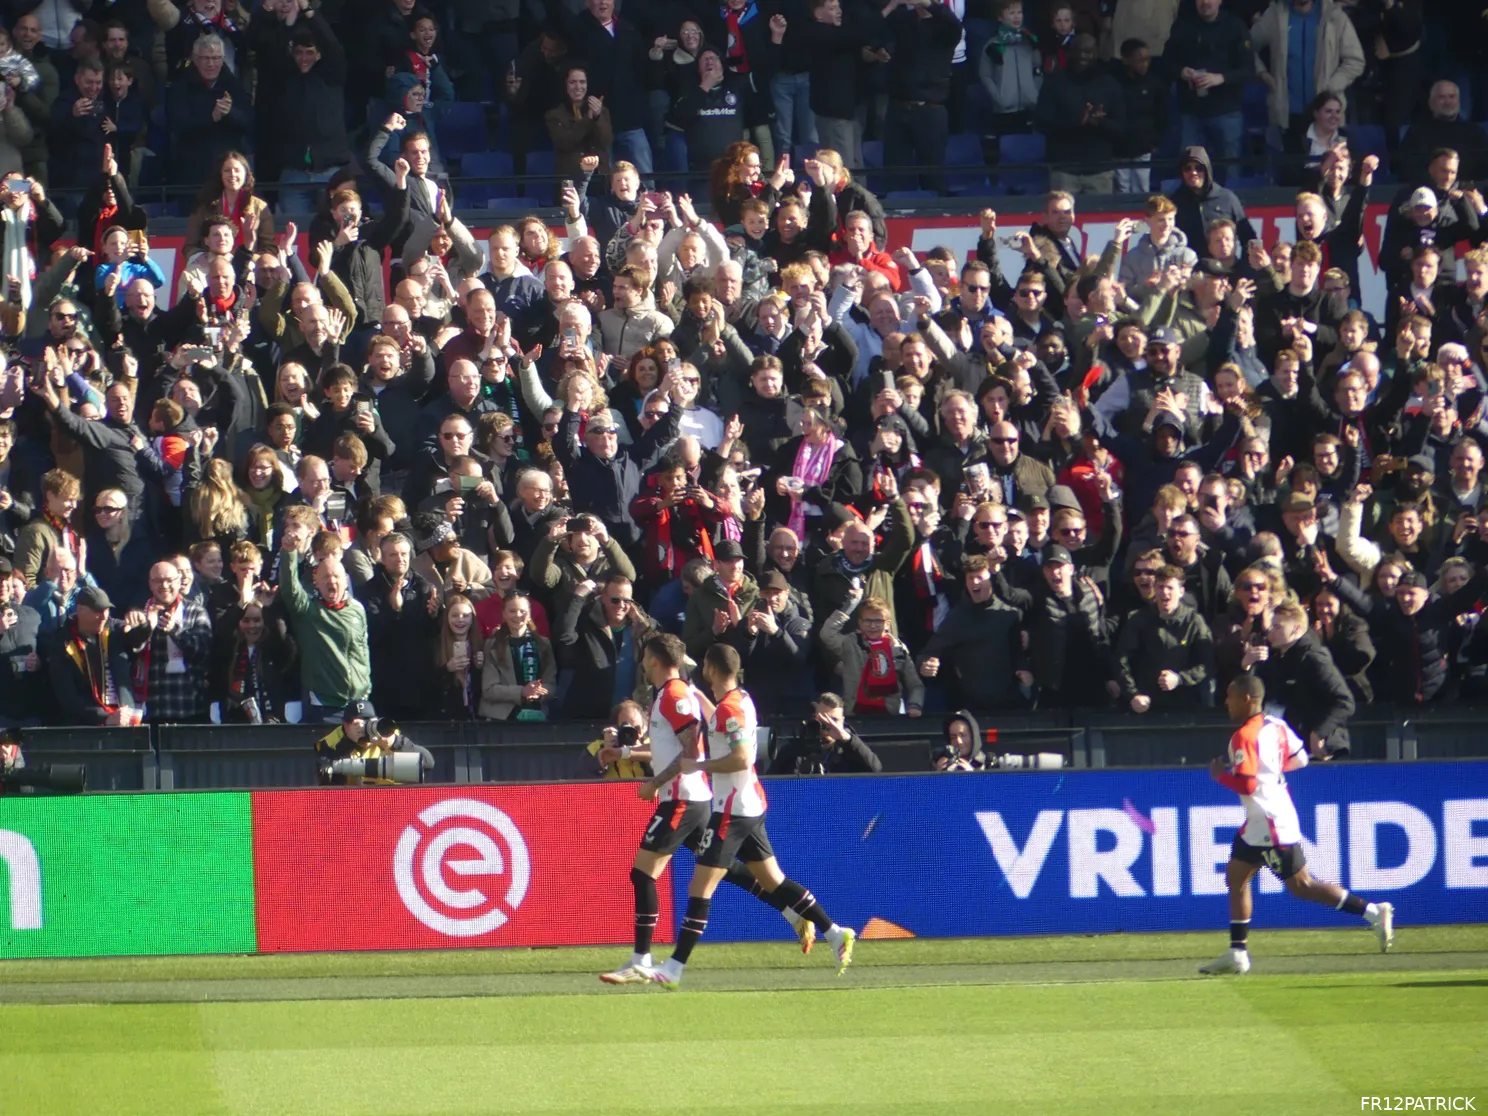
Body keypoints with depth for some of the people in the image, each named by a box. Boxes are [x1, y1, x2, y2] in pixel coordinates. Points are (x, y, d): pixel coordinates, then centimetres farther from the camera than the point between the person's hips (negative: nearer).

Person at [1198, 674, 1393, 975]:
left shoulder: (1244, 737, -19)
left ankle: (1373, 912, -6)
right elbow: (1300, 758, 16)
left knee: (1301, 886, -6)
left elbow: (1247, 784, -26)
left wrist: (1219, 775, -10)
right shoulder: (1275, 726, 8)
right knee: (1235, 876, 13)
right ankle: (1238, 952, 14)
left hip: (1271, 823, -10)